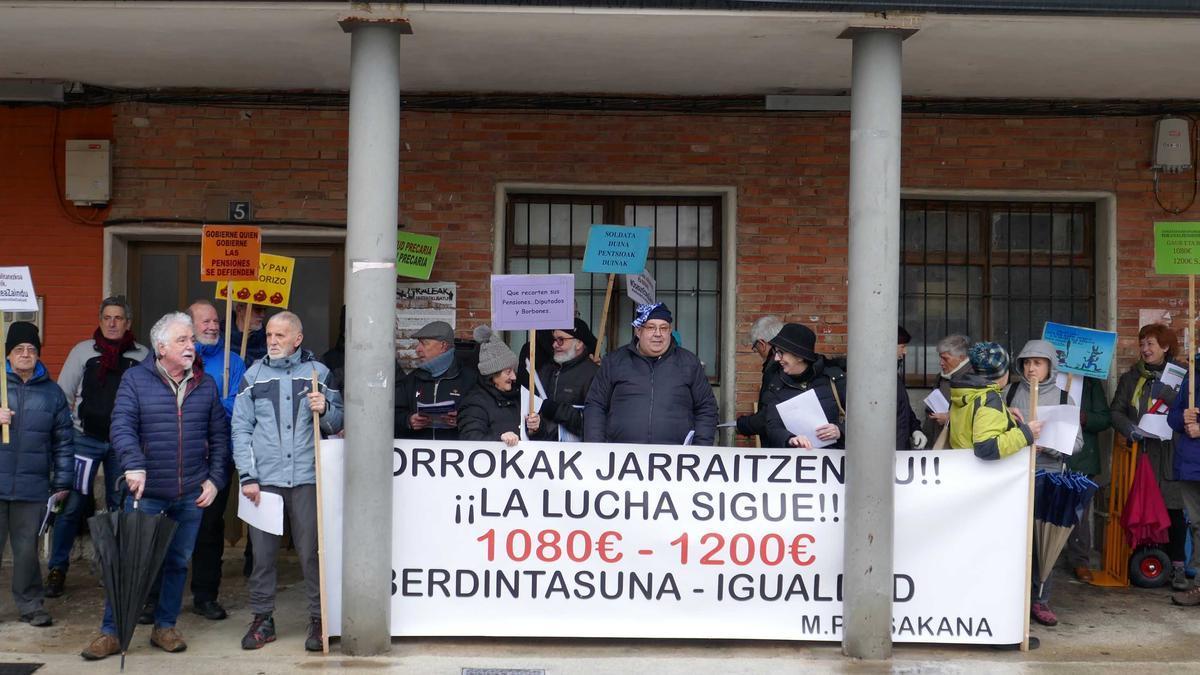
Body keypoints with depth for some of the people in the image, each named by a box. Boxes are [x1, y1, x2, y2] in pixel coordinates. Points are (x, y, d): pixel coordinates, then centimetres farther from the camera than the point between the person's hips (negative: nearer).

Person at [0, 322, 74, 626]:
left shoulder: (52, 392, 9)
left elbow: (62, 441, 11)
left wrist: (63, 481, 8)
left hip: (32, 487, 1)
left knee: (27, 549, 6)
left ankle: (30, 604, 18)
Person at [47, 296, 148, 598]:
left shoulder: (143, 356, 3)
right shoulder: (82, 351, 4)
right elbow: (63, 394, 7)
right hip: (85, 439, -1)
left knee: (121, 506, 8)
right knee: (72, 504, -3)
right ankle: (57, 568, 9)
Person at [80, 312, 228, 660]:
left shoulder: (206, 384, 7)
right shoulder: (135, 379, -2)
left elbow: (219, 436, 10)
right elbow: (122, 426, -13)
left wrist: (215, 479, 2)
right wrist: (133, 465, -29)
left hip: (191, 494, 3)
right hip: (146, 492, -3)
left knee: (179, 561, 11)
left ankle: (165, 626, 25)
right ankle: (111, 632, 11)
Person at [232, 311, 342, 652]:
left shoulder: (318, 372, 9)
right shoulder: (253, 375, 10)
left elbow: (337, 422, 10)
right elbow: (241, 429, 7)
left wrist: (324, 410, -13)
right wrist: (247, 476, -2)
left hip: (307, 478, -1)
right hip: (264, 479, 1)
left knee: (311, 552, 1)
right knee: (263, 552, 4)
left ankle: (319, 620, 11)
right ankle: (262, 618, 16)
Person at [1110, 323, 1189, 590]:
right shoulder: (1131, 377, 13)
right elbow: (1116, 411, 7)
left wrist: (1164, 391, -14)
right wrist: (1130, 429, -11)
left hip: (1170, 452, -1)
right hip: (1140, 452, 1)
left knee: (1173, 508, -4)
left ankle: (1177, 567, 3)